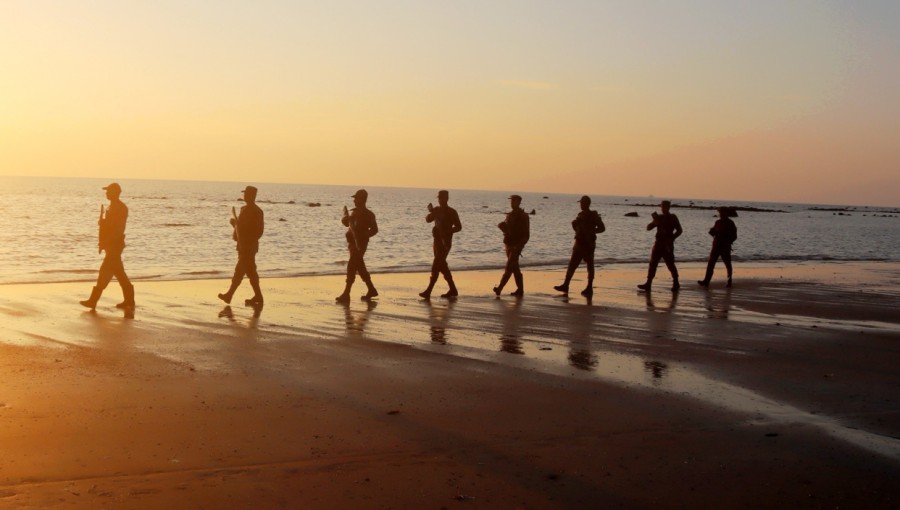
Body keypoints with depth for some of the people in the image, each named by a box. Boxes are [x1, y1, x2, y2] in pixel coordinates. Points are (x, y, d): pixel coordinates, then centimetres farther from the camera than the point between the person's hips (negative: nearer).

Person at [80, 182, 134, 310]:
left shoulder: (120, 208, -14)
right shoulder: (113, 206, 16)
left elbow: (117, 229, -20)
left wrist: (105, 242, -21)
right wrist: (102, 222, 4)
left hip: (115, 244, -10)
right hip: (111, 244, 10)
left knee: (105, 271, -9)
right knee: (118, 272, 11)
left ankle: (93, 300, -9)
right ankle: (129, 301, 14)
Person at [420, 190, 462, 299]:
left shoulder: (451, 212, -6)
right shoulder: (437, 210, 12)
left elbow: (459, 227, -6)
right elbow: (428, 220, 3)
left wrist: (447, 232, -18)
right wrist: (431, 212, -15)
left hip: (445, 242, -7)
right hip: (437, 240, 7)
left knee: (436, 266, -13)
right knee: (442, 266, 10)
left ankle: (428, 291, -16)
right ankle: (453, 290, 18)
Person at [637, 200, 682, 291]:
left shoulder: (673, 218, -1)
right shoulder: (659, 217, 11)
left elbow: (679, 230, -3)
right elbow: (648, 227, 7)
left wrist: (671, 238, -14)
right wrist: (654, 221, -12)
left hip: (667, 245, -5)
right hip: (658, 244, 5)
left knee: (670, 265, 0)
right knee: (652, 264, -1)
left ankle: (676, 283, 14)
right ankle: (648, 283, -2)